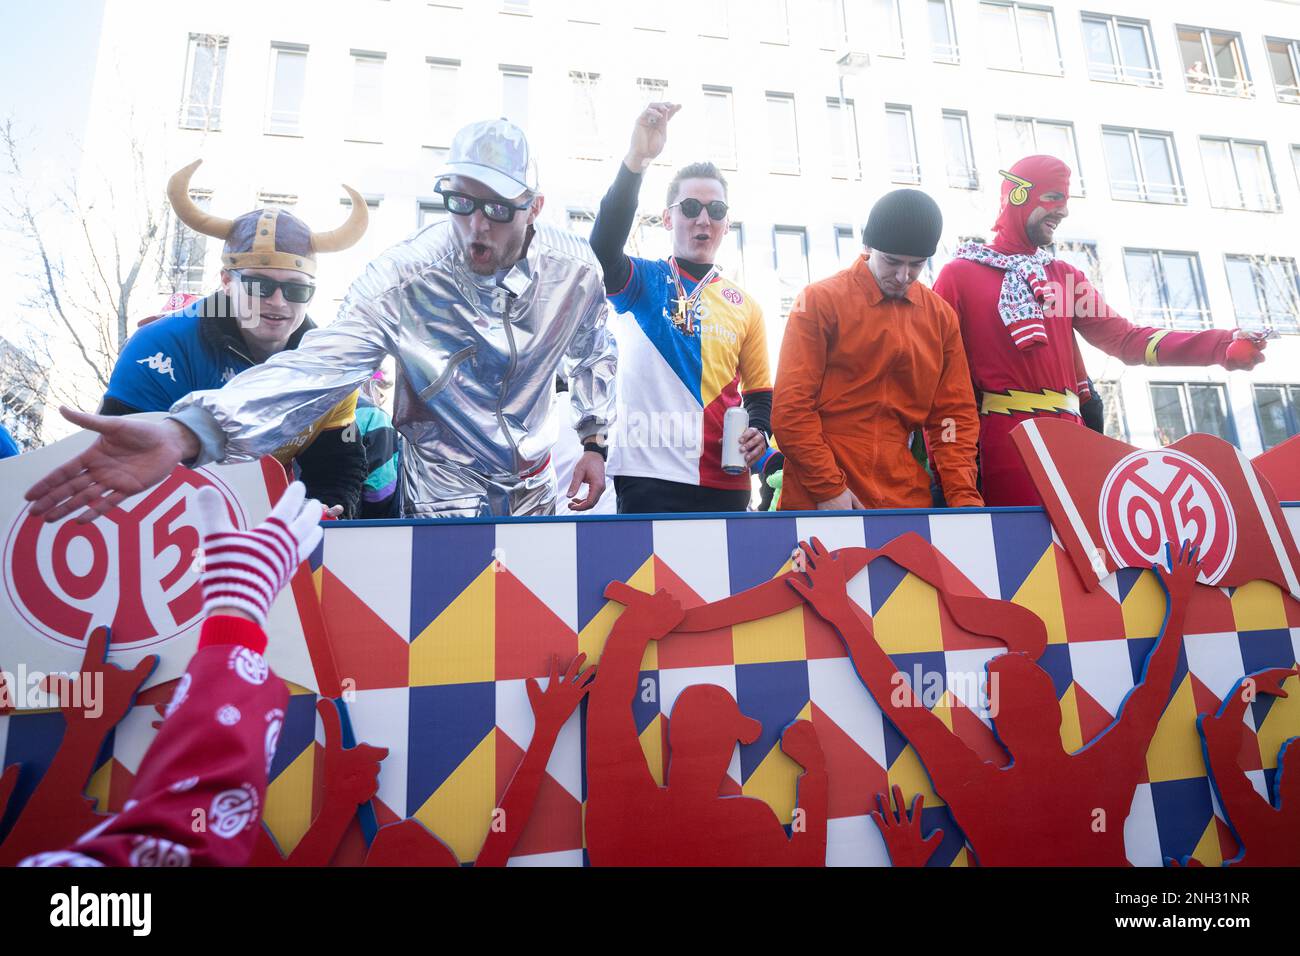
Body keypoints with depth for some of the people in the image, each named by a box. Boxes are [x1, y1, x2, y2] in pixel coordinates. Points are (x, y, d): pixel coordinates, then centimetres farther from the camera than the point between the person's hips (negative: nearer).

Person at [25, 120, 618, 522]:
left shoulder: (575, 268, -11)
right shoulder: (403, 278, -21)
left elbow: (593, 355, 7)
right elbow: (314, 366, -32)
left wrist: (595, 442, 8)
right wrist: (185, 431, -47)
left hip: (536, 490, 4)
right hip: (444, 504, -3)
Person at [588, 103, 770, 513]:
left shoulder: (745, 306, 13)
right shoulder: (643, 281, 4)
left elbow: (759, 389, 16)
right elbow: (602, 250, -19)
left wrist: (759, 430, -4)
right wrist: (636, 160, -28)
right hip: (651, 475, -3)